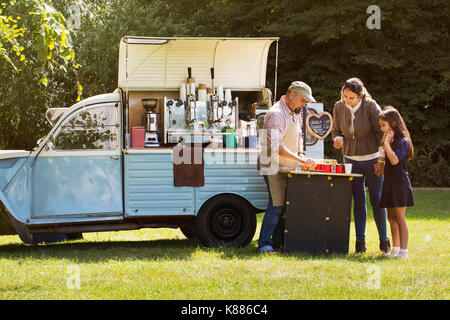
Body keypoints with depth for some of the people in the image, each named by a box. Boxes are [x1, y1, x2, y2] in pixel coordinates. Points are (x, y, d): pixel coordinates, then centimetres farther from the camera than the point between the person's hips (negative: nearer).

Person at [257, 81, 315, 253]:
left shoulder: (295, 113, 13)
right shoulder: (276, 114, -17)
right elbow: (275, 146, -26)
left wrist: (300, 154, 10)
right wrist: (299, 159, -28)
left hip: (289, 168, 9)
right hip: (274, 167, -9)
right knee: (276, 205, -12)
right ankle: (265, 244, -7)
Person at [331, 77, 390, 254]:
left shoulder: (371, 106, -14)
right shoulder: (339, 107, -3)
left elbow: (381, 132, -10)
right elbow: (336, 129, 12)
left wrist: (382, 158, -14)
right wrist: (338, 139, -12)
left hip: (371, 158, -3)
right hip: (351, 159, 3)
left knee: (376, 200, 0)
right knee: (358, 200, 3)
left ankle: (384, 240, 11)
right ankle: (360, 240, 9)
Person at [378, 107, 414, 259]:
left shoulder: (402, 141, -13)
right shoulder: (391, 140, 15)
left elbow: (394, 160, -26)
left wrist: (387, 143, -20)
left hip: (399, 183, -9)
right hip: (390, 183, 9)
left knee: (400, 218, -9)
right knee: (391, 218, 13)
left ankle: (403, 251, -8)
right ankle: (395, 249, 20)